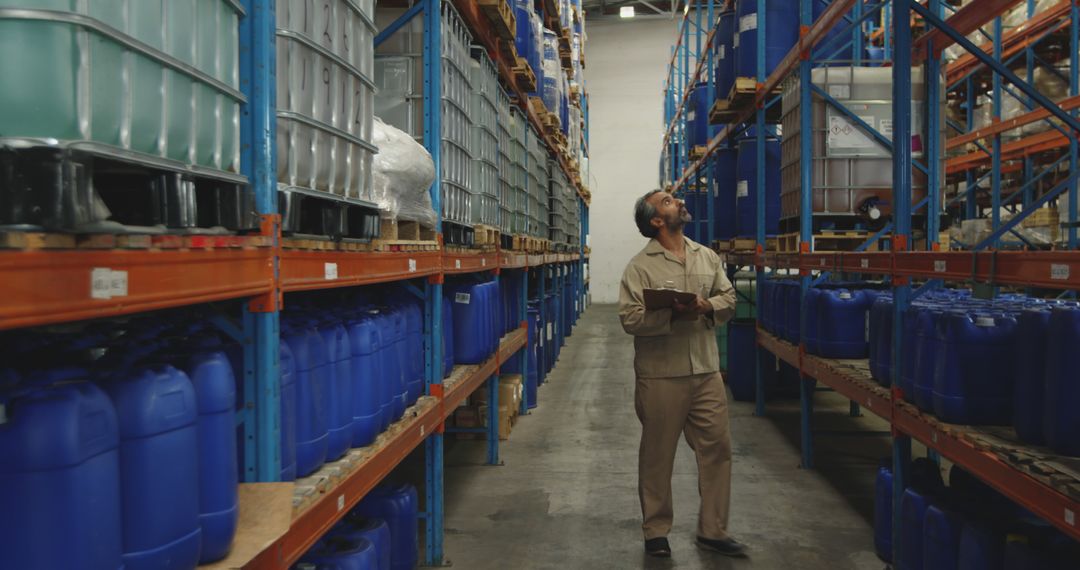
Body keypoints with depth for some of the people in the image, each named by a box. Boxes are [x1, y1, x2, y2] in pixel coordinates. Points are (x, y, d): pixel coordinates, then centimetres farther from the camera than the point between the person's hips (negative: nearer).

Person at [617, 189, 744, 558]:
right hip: (661, 375, -4)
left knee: (717, 447, 7)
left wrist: (707, 307, -10)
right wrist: (673, 314, -24)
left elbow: (729, 299, 11)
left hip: (707, 372, 5)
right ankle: (656, 531, 22)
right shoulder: (640, 266, -5)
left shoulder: (707, 257, 11)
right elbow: (630, 318, -13)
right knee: (657, 455, 7)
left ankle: (712, 530, 21)